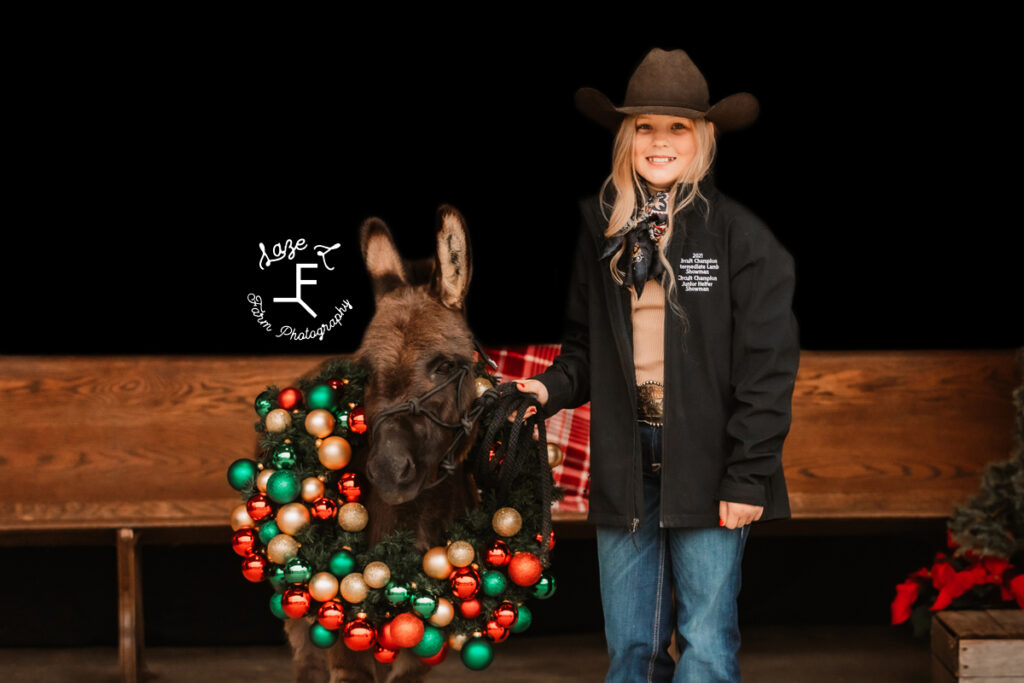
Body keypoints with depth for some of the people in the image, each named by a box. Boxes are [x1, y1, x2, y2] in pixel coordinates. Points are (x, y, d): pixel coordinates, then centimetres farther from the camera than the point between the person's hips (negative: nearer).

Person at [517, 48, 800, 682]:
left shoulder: (741, 236, -5)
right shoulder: (603, 232, 10)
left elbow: (768, 364, -8)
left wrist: (747, 478, -11)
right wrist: (550, 388, -3)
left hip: (707, 468, -4)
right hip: (625, 465, 4)